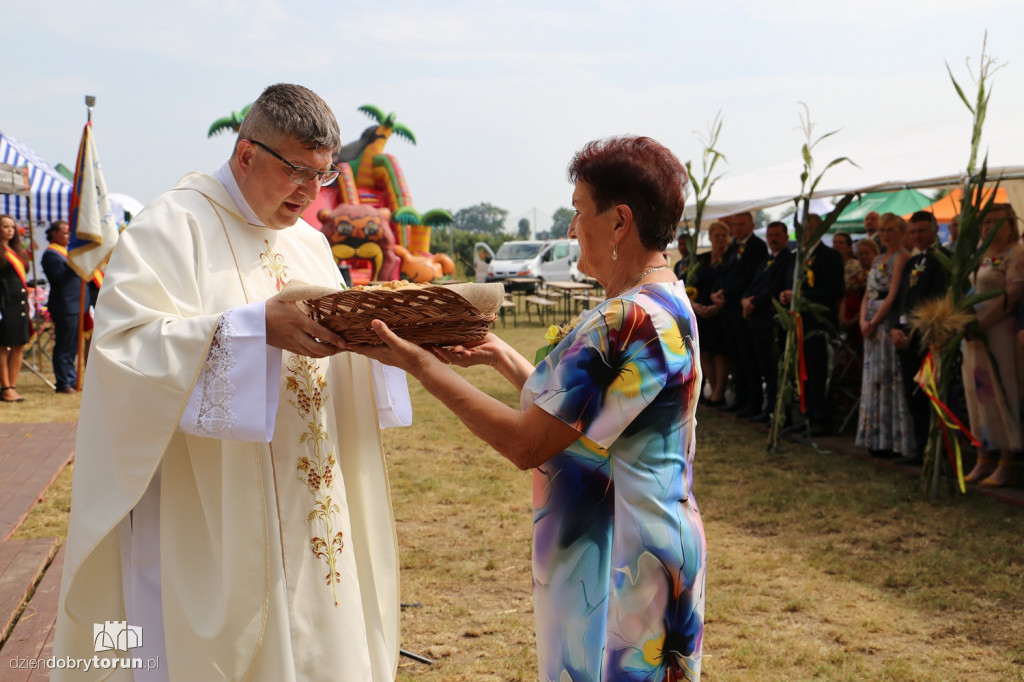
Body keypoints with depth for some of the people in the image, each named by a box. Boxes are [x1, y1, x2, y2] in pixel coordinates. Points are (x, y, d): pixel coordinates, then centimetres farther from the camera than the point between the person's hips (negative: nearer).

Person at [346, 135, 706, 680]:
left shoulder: (626, 320, -24)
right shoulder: (669, 305, 8)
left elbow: (527, 443, -22)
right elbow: (567, 410, 12)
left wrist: (417, 363, -17)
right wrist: (500, 355, 10)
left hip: (616, 568, -10)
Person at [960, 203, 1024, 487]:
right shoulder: (982, 256, 17)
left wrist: (981, 324, -21)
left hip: (1001, 331, -8)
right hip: (976, 333, 8)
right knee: (980, 392, 8)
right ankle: (985, 460, 14)